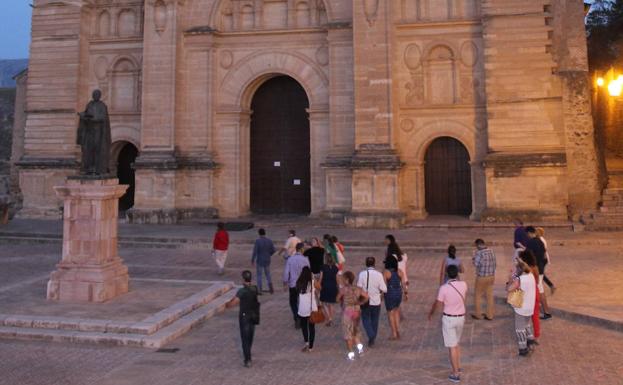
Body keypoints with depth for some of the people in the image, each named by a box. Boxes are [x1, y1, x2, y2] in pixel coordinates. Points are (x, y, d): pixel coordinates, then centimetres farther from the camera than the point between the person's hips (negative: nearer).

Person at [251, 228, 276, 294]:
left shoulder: (257, 241, -17)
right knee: (267, 274, 19)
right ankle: (271, 288, 8)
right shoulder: (269, 241, -4)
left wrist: (252, 260, -8)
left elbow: (255, 251, -18)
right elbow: (273, 250, 1)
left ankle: (260, 291, 10)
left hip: (259, 261, -3)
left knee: (259, 275, 8)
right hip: (267, 261, 4)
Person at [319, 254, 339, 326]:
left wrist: (320, 285, 5)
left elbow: (321, 277, -6)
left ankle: (329, 318, -11)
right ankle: (331, 319, 16)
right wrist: (337, 286, 15)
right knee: (331, 304, 15)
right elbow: (337, 278, 3)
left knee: (324, 304, 5)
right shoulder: (335, 268, 0)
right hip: (333, 287, 3)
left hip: (325, 287, -3)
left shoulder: (323, 267, -7)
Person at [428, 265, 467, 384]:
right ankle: (458, 367, 36)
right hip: (461, 317, 5)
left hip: (448, 318, -5)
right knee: (457, 343, 25)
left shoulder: (444, 288, -19)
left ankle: (456, 374, 5)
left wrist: (430, 313, 9)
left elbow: (437, 304, -9)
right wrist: (457, 278, 26)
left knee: (452, 346, 2)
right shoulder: (463, 285, -7)